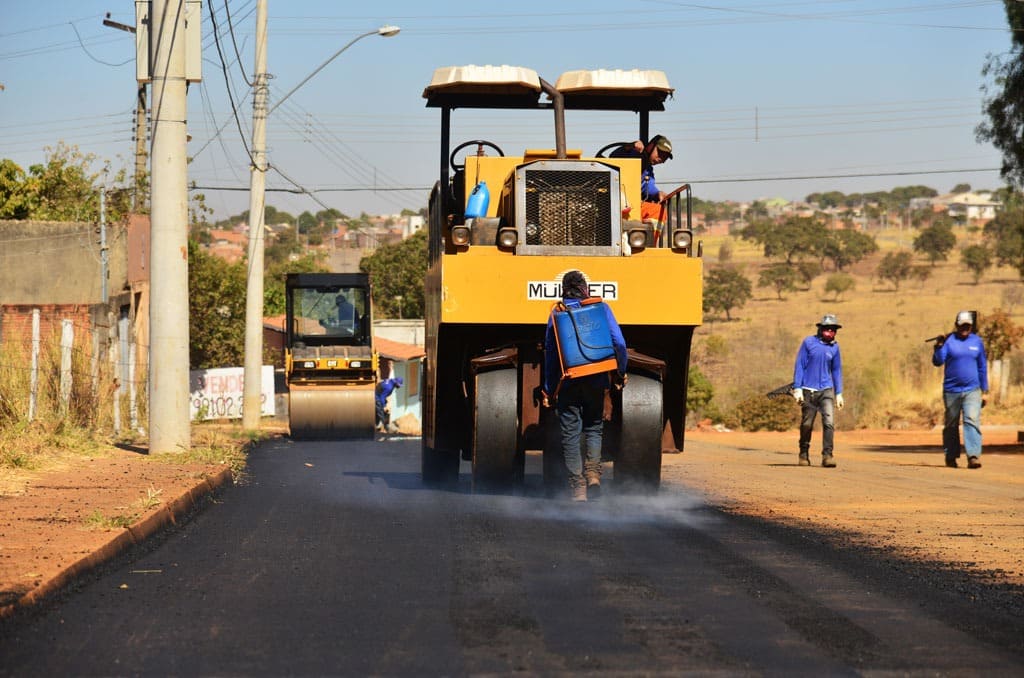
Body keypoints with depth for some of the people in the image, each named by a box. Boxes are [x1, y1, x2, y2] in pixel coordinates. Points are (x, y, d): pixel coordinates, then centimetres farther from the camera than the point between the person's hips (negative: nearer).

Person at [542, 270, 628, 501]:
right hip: (596, 379, 0)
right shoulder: (601, 309, -1)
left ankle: (578, 487, 0)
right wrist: (620, 373, 6)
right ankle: (593, 470, -7)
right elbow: (619, 343, -7)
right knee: (593, 427, 16)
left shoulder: (556, 314, 1)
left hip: (567, 382, 0)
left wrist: (548, 389, 8)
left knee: (570, 434, 5)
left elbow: (550, 352, 2)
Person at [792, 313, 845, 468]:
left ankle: (827, 455, -14)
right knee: (807, 424, 5)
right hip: (808, 391, -2)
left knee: (829, 422, -13)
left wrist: (839, 394, 12)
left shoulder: (834, 347, 6)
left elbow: (836, 371, 14)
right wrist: (797, 388, -8)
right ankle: (803, 454, 21)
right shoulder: (809, 343, -2)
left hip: (826, 390, 2)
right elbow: (799, 365, -1)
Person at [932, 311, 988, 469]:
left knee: (972, 420, -15)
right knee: (951, 424, 9)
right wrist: (938, 347, -25)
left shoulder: (977, 342, 9)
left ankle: (973, 456, -22)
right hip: (951, 390, -1)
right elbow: (937, 362, -8)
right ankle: (951, 456, 21)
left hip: (972, 390, 1)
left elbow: (982, 366, 16)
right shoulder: (948, 341, 0)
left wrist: (984, 389, 15)